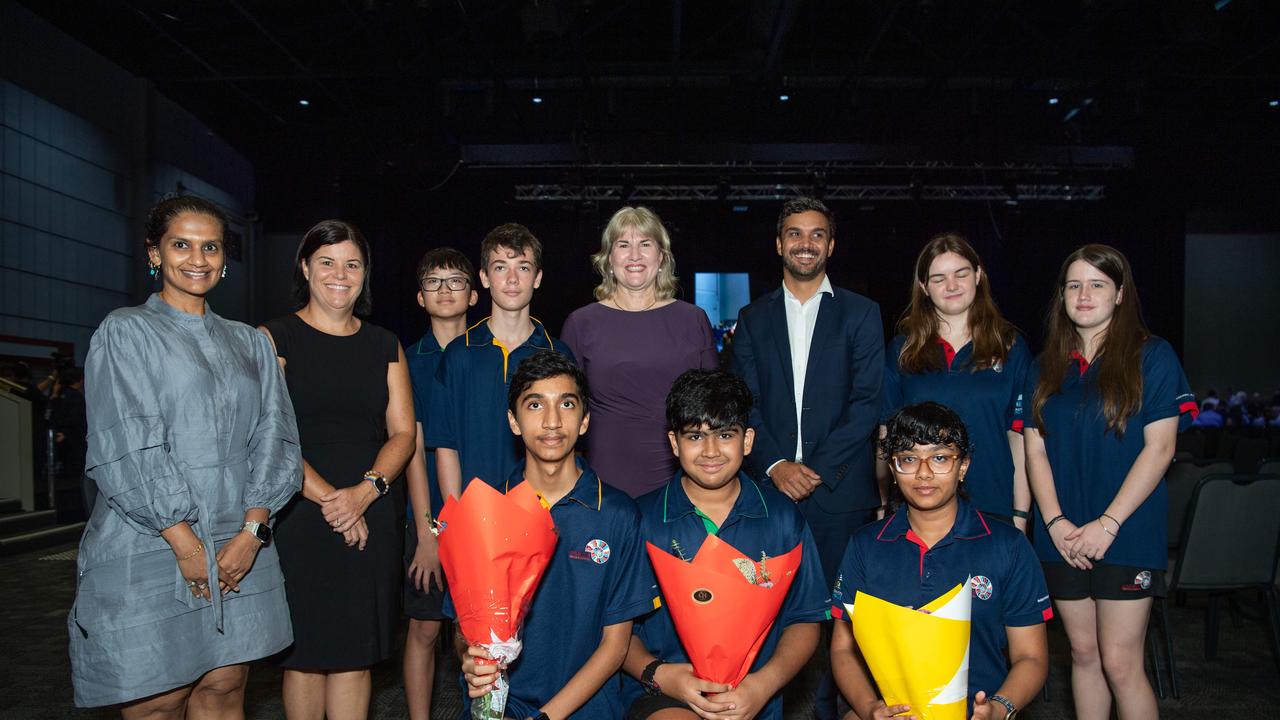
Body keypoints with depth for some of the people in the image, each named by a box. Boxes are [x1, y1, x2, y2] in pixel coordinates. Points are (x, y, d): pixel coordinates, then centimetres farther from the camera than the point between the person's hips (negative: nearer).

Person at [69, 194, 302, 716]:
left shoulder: (249, 344, 15)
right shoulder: (125, 332, 2)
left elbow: (273, 439, 7)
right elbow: (125, 448, -8)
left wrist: (252, 531, -7)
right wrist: (184, 540, -13)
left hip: (240, 552, 4)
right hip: (151, 550, -3)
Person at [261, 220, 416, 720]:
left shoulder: (384, 346, 13)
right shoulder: (276, 337, 2)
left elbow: (402, 432, 7)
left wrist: (366, 491, -10)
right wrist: (326, 497, -13)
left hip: (372, 516, 3)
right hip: (299, 515, -2)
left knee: (355, 651, 6)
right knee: (305, 652, 4)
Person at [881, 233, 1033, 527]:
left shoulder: (1010, 346, 4)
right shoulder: (903, 348, 5)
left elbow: (1020, 434, 1)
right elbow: (887, 431, 5)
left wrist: (1021, 514, -3)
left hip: (994, 510, 0)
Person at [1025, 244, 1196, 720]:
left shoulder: (1152, 357, -2)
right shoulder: (1046, 368, 10)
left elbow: (1159, 449, -9)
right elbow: (1036, 451, 6)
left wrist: (1107, 524, -15)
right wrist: (1055, 522, -8)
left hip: (1127, 534, -4)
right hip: (1062, 537, 4)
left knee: (1120, 664, -3)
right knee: (1083, 654, 12)